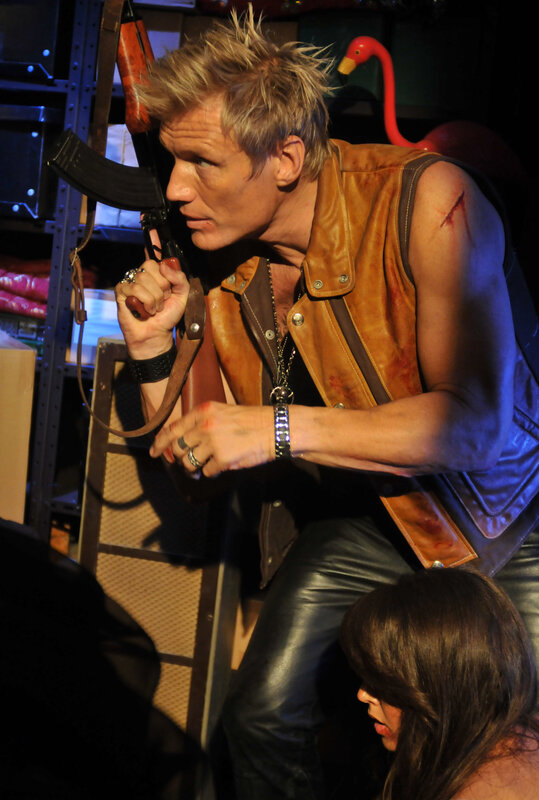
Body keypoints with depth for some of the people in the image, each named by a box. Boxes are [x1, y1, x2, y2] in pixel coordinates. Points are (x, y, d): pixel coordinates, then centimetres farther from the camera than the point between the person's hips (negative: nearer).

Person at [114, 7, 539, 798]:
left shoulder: (425, 200, -25)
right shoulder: (223, 272, -8)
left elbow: (475, 422, -32)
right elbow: (194, 471, 2)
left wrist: (280, 429, -37)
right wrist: (151, 347, -15)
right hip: (369, 519, 4)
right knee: (263, 717, -9)